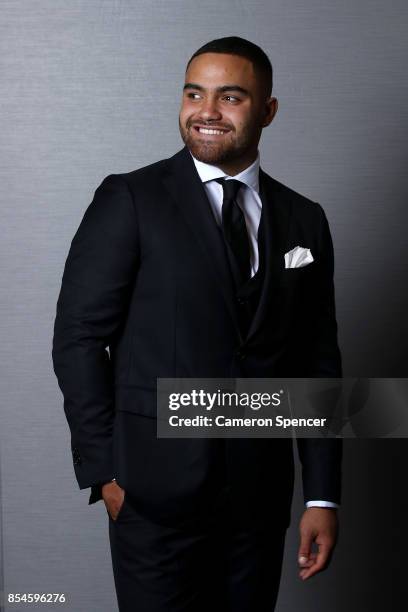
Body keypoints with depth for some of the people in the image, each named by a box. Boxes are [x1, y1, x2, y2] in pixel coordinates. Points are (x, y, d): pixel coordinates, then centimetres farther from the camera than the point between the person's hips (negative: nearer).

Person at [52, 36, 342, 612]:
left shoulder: (304, 219, 6)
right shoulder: (129, 200, -6)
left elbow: (318, 360, 7)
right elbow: (78, 338, -6)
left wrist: (323, 496, 4)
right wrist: (103, 472, -9)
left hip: (261, 494, 4)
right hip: (155, 491, -3)